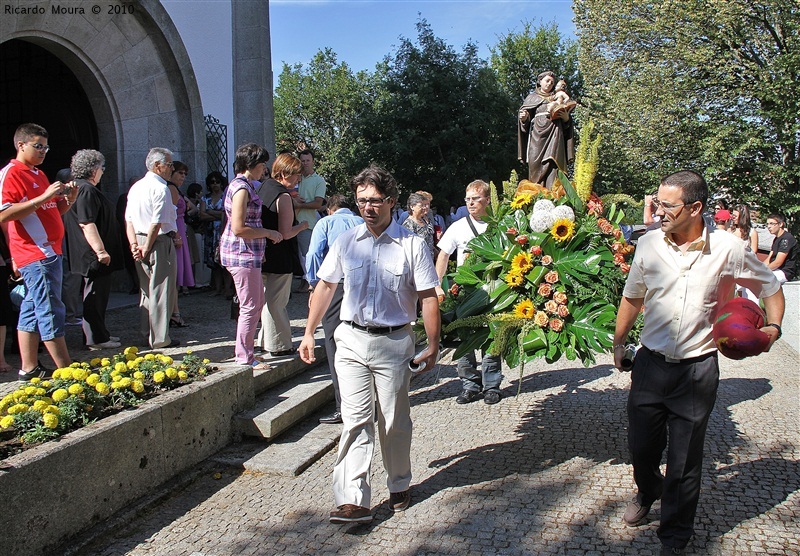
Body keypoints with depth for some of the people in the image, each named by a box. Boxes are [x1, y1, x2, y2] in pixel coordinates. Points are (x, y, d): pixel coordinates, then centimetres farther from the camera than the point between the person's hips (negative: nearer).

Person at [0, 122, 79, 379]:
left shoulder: (38, 174, 20)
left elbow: (51, 212, 27)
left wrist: (68, 201, 6)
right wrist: (44, 197, -24)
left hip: (48, 251, 9)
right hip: (36, 254, -9)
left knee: (32, 310, 12)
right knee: (51, 312, -8)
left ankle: (29, 368, 18)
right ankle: (67, 371, -5)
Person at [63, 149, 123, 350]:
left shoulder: (78, 188, 17)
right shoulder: (86, 190, -17)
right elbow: (87, 224, -25)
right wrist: (100, 250, -25)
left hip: (90, 256, 11)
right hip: (93, 256, -11)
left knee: (97, 294, 17)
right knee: (96, 294, -4)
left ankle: (99, 334, 26)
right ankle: (96, 339, 2)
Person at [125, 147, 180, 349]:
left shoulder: (136, 187, 13)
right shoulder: (160, 188, -13)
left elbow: (128, 220, 9)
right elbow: (157, 223, -19)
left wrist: (134, 245, 2)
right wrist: (147, 248, -11)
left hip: (140, 242, 9)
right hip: (159, 242, -9)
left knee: (147, 289, 18)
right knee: (161, 291, -1)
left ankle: (146, 332, 27)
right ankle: (160, 338, 5)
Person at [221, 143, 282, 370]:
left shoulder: (244, 185, 16)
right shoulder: (241, 188, -16)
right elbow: (238, 228, -22)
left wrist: (262, 243, 20)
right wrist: (268, 233, -14)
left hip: (248, 253, 11)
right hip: (242, 253, -11)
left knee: (257, 302, 16)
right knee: (250, 307, -3)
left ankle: (244, 351, 26)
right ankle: (245, 358, 7)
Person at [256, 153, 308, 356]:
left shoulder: (264, 187, 9)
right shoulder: (283, 196, -18)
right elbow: (286, 233, -20)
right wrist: (303, 225, -5)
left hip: (265, 255, 9)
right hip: (280, 257, -9)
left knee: (268, 299, 19)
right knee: (276, 301, 0)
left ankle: (267, 340, 30)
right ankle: (279, 345, 12)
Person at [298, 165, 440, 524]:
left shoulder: (411, 245, -4)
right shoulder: (346, 242, 5)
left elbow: (428, 297, -4)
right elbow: (325, 286, 13)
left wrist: (433, 345, -5)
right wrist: (309, 332, 12)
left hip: (394, 342, -2)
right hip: (351, 340, 2)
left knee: (394, 421, 11)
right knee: (356, 420, -2)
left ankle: (399, 486, 31)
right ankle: (352, 500, 0)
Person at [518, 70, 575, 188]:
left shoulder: (557, 98, 24)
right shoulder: (532, 98, 18)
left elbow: (565, 121, 18)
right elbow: (525, 122, 9)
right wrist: (524, 118, -13)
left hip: (554, 135, 0)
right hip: (537, 135, 0)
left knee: (552, 165, -16)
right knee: (536, 165, -10)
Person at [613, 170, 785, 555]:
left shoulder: (729, 250, -9)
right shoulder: (649, 244, -4)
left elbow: (771, 287, 9)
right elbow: (632, 298, 11)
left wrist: (773, 326, -6)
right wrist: (618, 342, 16)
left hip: (698, 370, -2)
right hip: (650, 363, 2)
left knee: (684, 462, 8)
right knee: (640, 445, 14)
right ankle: (648, 491, 49)